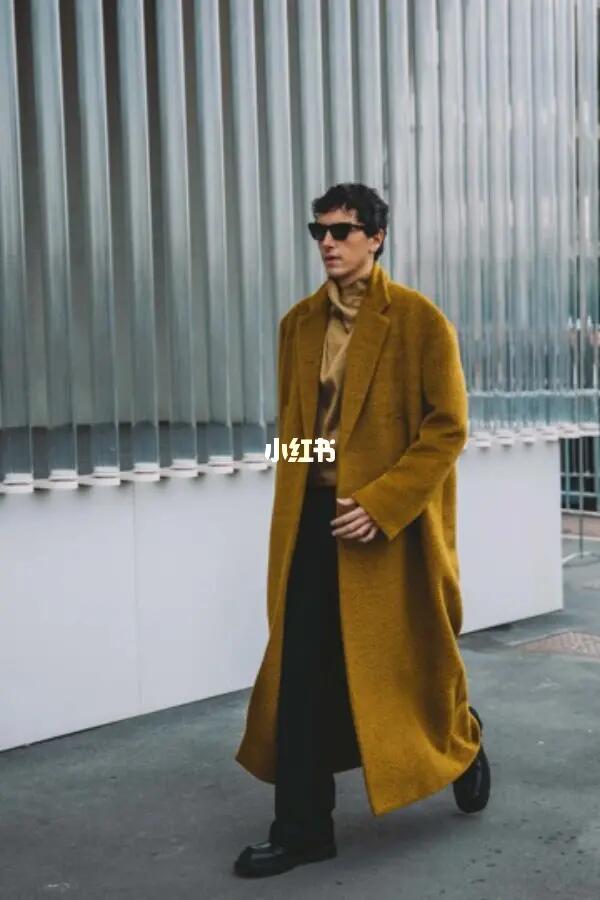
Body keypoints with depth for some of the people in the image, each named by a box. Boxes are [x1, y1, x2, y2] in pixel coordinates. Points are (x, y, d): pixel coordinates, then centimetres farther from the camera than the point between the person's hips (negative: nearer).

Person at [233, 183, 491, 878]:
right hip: (312, 520, 5)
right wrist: (294, 507, 8)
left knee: (406, 665, 11)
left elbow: (448, 427, -11)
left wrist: (380, 503, -18)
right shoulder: (299, 323, 9)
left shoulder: (419, 319, -8)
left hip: (389, 523, -4)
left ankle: (461, 746, 42)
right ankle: (303, 828, 13)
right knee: (300, 676, 2)